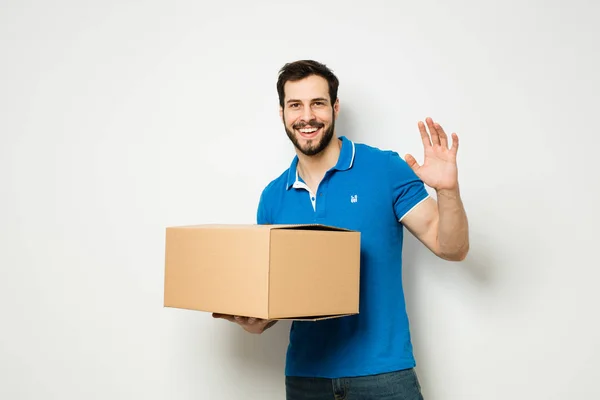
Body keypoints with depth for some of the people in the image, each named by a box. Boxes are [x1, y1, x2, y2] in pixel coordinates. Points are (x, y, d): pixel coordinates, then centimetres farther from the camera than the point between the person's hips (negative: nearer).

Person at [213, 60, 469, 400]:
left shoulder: (386, 169, -7)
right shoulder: (273, 198, 3)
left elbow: (451, 249, -6)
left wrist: (448, 190, -24)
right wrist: (255, 320, -9)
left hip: (381, 370, -3)